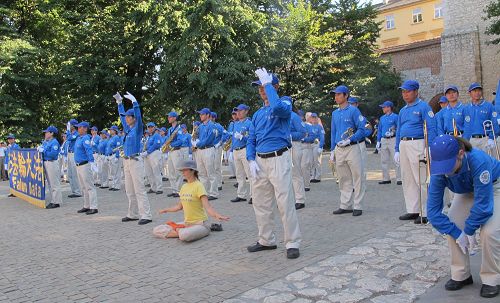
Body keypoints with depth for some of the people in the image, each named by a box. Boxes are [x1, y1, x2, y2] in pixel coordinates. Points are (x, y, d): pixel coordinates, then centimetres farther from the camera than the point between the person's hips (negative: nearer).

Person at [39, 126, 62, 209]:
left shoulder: (54, 142, -13)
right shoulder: (45, 142, 14)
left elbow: (53, 154, -22)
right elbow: (43, 148, 22)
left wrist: (43, 151, -17)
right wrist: (40, 148, 3)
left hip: (52, 164, -10)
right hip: (46, 163, 10)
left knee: (55, 184, -4)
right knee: (50, 184, 15)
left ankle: (57, 202, 1)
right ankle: (53, 200, 23)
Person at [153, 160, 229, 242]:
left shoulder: (198, 186, -14)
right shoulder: (184, 187, 8)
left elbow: (207, 207, -24)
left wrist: (217, 215, -44)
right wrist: (166, 210, 36)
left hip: (200, 224, -7)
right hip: (186, 223, 7)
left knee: (184, 235, -39)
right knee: (156, 230, -4)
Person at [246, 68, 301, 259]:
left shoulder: (284, 103, 0)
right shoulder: (258, 114, 18)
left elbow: (278, 107, -27)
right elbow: (251, 140, 16)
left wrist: (268, 83, -16)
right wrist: (251, 161, 0)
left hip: (279, 159, -7)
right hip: (259, 161, 7)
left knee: (285, 202, -8)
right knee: (261, 203, 11)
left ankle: (293, 243, 3)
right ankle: (266, 240, 25)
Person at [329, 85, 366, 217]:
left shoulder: (353, 110, -4)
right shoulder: (335, 113, 15)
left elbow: (361, 129, -9)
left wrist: (349, 140, -18)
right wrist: (332, 151, 14)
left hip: (352, 148, -6)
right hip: (339, 150, 6)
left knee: (358, 178, -2)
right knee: (343, 180, 11)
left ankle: (357, 206, 5)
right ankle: (346, 206, 20)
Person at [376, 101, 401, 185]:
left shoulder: (395, 117, -3)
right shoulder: (382, 118, 16)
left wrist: (393, 132, -20)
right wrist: (378, 141, 13)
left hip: (393, 139, -7)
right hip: (383, 140, 7)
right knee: (384, 160, 9)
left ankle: (399, 179, -4)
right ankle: (386, 178, 18)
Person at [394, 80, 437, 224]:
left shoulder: (423, 107, -3)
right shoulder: (402, 111, 19)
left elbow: (431, 128, -10)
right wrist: (397, 150, 17)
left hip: (417, 144, -8)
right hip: (403, 145, 8)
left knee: (421, 180, -7)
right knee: (407, 180, 10)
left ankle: (425, 213, -1)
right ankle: (413, 210, 18)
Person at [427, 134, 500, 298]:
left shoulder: (479, 161, -44)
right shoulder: (439, 171, -30)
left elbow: (483, 203, -36)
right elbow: (433, 209, -24)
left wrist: (469, 230, -24)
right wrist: (457, 233, -27)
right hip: (468, 191, 4)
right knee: (453, 227, -13)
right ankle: (461, 275, 6)